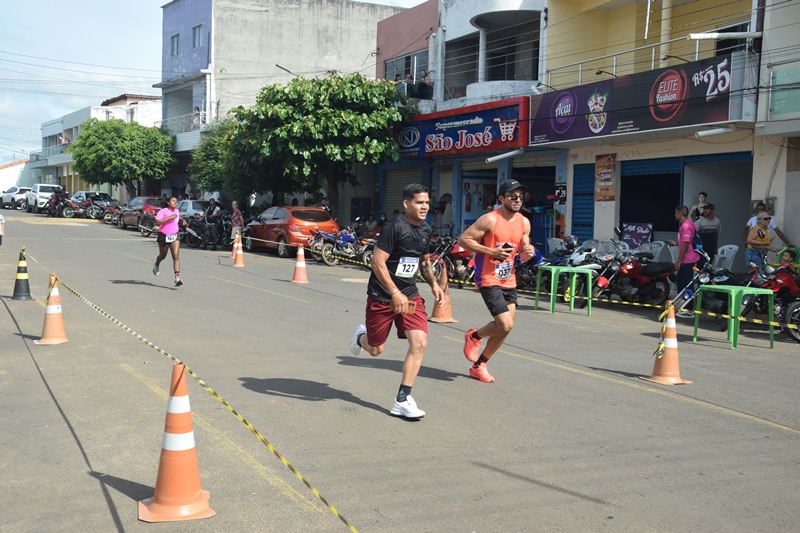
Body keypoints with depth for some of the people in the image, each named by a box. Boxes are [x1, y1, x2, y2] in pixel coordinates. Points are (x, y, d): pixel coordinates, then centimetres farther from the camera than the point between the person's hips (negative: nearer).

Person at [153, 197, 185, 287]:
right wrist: (169, 217, -31)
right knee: (162, 256, 18)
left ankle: (177, 278, -21)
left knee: (176, 256, -13)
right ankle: (156, 265, 53)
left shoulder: (176, 211, 7)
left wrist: (182, 221, 13)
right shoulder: (163, 211, -13)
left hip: (175, 237, 3)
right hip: (164, 237, -3)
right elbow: (157, 222, -28)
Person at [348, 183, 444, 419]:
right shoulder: (395, 227, -19)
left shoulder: (426, 230, 5)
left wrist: (433, 284, 4)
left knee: (419, 342, -12)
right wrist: (395, 293, -26)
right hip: (382, 296, -5)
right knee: (376, 349, 8)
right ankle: (361, 336, 47)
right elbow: (378, 262, -21)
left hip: (409, 295, 6)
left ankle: (402, 400, -4)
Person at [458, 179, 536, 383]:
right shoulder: (490, 220, -14)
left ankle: (479, 366, 27)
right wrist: (491, 251, -21)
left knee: (504, 329, 9)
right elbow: (463, 239, -14)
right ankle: (474, 336, 14)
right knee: (505, 325, -17)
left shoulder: (524, 223, 7)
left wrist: (528, 253, -10)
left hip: (509, 281, 7)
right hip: (489, 279, -7)